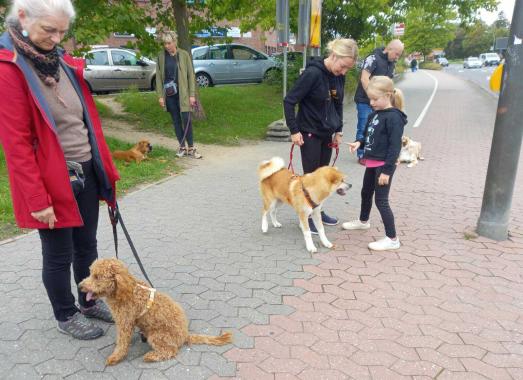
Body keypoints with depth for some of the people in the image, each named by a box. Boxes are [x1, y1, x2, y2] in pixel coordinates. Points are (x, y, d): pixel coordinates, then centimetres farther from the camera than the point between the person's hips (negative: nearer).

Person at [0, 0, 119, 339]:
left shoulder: (61, 61, 7)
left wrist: (104, 167, 9)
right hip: (53, 181, -6)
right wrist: (38, 200, -17)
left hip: (86, 173, 7)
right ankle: (66, 316, 32)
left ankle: (90, 301, 40)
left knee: (87, 245, 19)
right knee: (59, 255, 11)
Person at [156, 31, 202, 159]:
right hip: (169, 94, 2)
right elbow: (158, 77, 5)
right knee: (176, 121, 7)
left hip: (182, 93, -2)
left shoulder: (184, 55, -2)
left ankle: (191, 148, 3)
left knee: (186, 120, -6)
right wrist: (160, 96, -1)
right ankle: (182, 147, 16)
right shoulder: (161, 57, 4)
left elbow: (191, 75, -2)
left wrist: (192, 94, -7)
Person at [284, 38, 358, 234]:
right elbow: (289, 101, -18)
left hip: (327, 133, 7)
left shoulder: (339, 76, 1)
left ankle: (318, 211, 29)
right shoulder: (313, 73, -21)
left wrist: (338, 130, 11)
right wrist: (294, 130, -17)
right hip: (310, 133, -7)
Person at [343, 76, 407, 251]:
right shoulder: (374, 114, 7)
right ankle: (363, 221, 49)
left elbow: (395, 146, -21)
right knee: (366, 193, 25)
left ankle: (392, 239, 5)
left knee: (381, 200, -6)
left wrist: (387, 170, -23)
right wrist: (359, 142, -3)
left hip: (383, 165, -9)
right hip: (372, 163, 9)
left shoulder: (393, 117, -19)